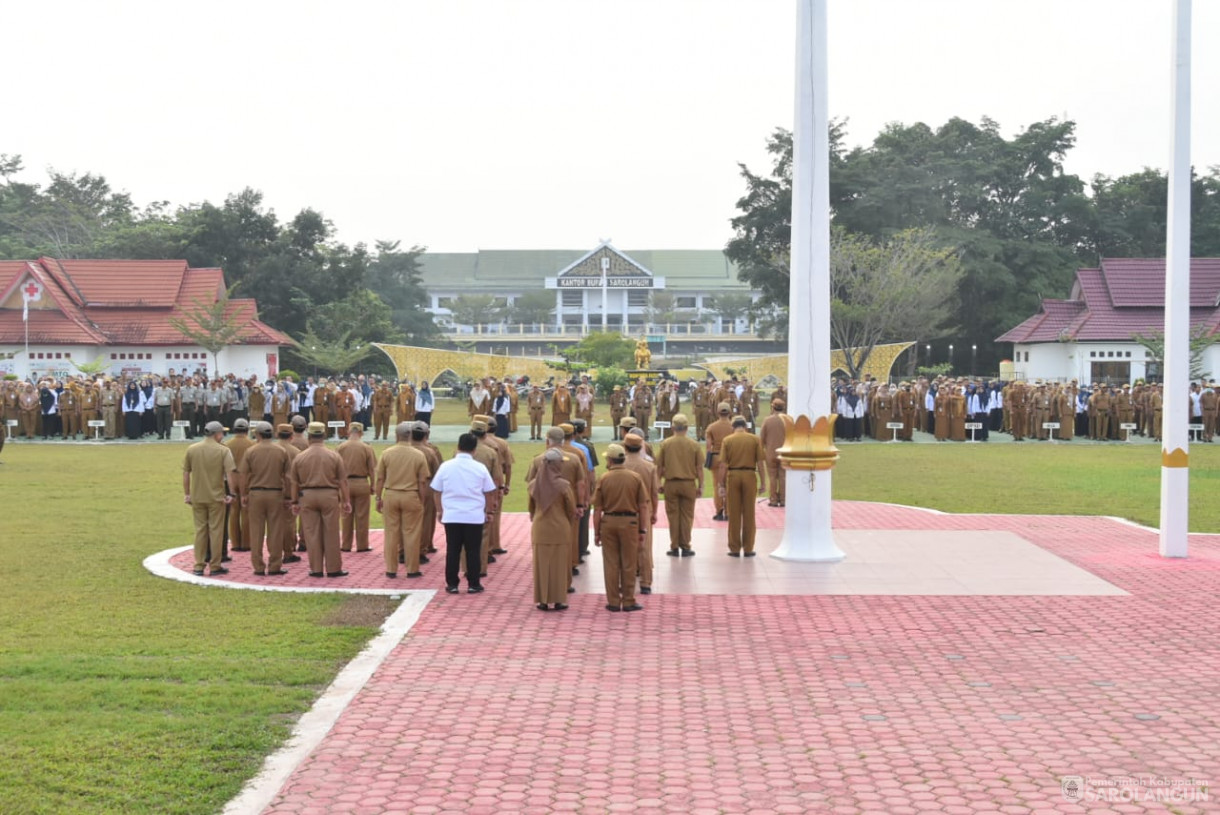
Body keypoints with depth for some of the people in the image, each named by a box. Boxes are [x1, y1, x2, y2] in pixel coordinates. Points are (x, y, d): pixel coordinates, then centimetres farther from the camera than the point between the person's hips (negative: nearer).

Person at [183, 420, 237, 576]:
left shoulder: (191, 449, 3)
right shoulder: (223, 451, -7)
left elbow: (186, 473, 5)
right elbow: (229, 474, -14)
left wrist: (186, 493, 11)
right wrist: (230, 494, -11)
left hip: (197, 496, 3)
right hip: (216, 496, -3)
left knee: (200, 529, 11)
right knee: (216, 530, 5)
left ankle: (198, 566, 13)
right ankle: (215, 566, 8)